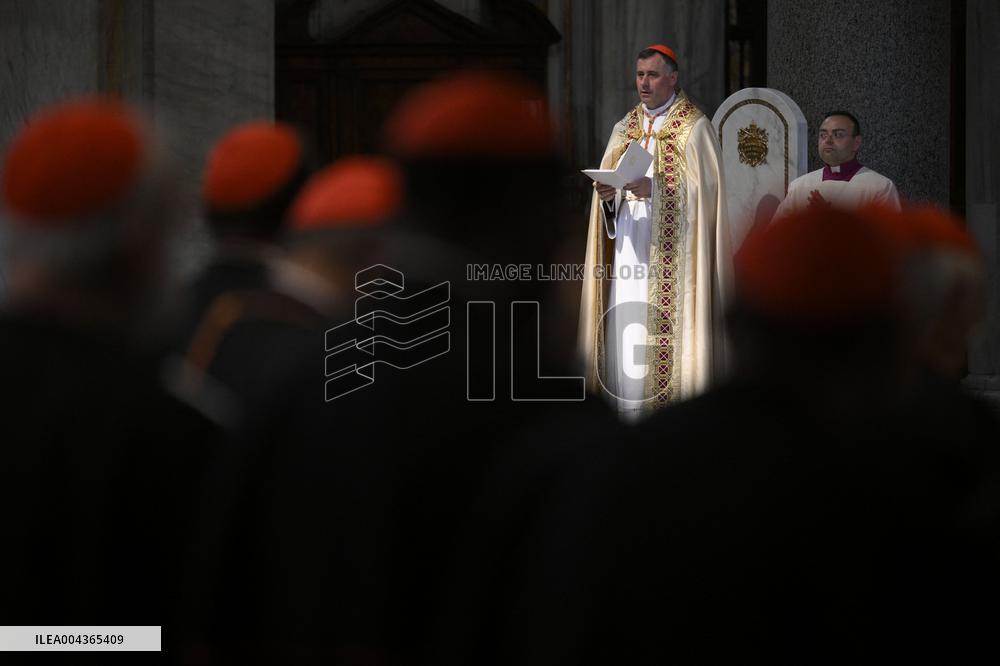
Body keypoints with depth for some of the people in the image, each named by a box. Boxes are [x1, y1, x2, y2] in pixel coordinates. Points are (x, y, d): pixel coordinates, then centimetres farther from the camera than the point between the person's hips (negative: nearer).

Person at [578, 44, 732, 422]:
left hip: (673, 255, -5)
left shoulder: (695, 129, -2)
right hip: (631, 247, 5)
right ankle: (632, 413, 4)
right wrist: (608, 193, -9)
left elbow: (703, 189, -10)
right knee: (628, 326, 0)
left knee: (668, 328, -10)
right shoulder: (625, 129, 17)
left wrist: (655, 189, -22)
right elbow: (609, 182, 14)